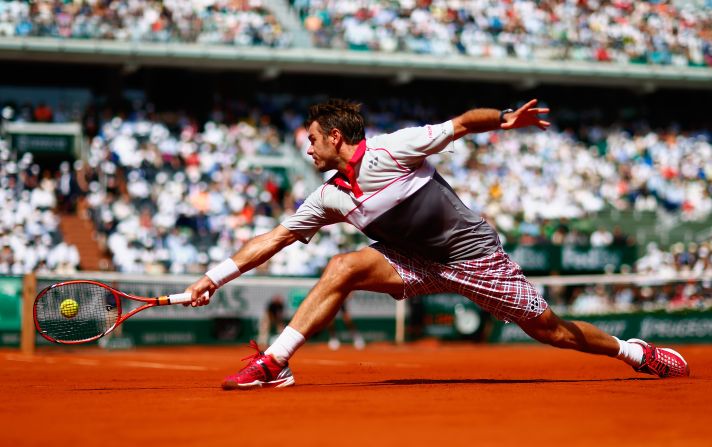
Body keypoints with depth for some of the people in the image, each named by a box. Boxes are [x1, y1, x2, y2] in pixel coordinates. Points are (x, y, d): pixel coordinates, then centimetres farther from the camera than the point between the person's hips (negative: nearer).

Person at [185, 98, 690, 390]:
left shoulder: (391, 149, -16)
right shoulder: (329, 198, 1)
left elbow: (463, 123, -12)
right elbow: (274, 238, 6)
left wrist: (505, 118, -30)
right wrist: (215, 277, 3)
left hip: (472, 252, -5)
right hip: (420, 264, 5)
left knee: (550, 329, -4)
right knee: (343, 268, -16)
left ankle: (634, 351, 18)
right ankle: (274, 363, -19)